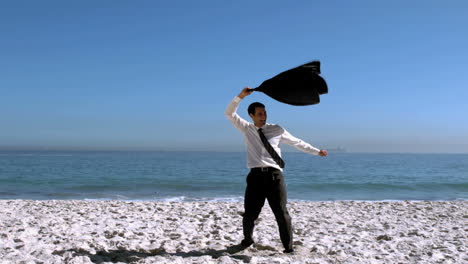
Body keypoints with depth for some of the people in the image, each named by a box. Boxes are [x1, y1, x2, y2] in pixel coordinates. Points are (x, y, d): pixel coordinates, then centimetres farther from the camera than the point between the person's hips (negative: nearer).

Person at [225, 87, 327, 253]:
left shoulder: (276, 130, 10)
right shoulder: (246, 129, 11)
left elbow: (297, 142, 16)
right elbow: (229, 114, 4)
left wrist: (317, 151, 15)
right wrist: (241, 96, -8)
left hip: (274, 174, 0)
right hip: (255, 175, 1)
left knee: (281, 213, -3)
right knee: (249, 214, 7)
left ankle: (288, 247, 7)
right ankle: (247, 240, 34)